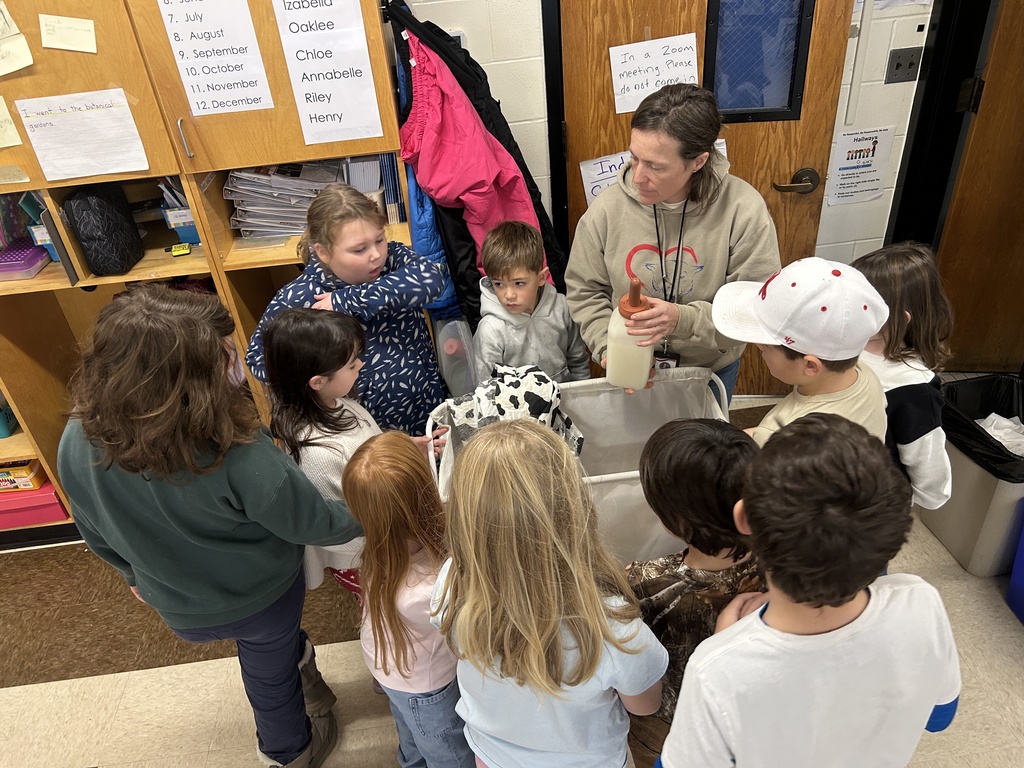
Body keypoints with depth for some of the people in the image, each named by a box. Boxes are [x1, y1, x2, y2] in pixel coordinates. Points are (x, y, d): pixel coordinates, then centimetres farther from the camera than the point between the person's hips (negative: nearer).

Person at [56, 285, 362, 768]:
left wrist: (136, 573, 15)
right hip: (259, 597, -3)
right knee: (270, 673, 27)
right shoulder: (234, 454, -40)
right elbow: (311, 523, -24)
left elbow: (94, 533, -5)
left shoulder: (77, 443, -24)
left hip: (178, 608, 3)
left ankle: (298, 660, 62)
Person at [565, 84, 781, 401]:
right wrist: (609, 348, -21)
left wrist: (684, 319, -36)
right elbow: (585, 291, -7)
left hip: (712, 369, 0)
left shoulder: (743, 210, -24)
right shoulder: (606, 210, -19)